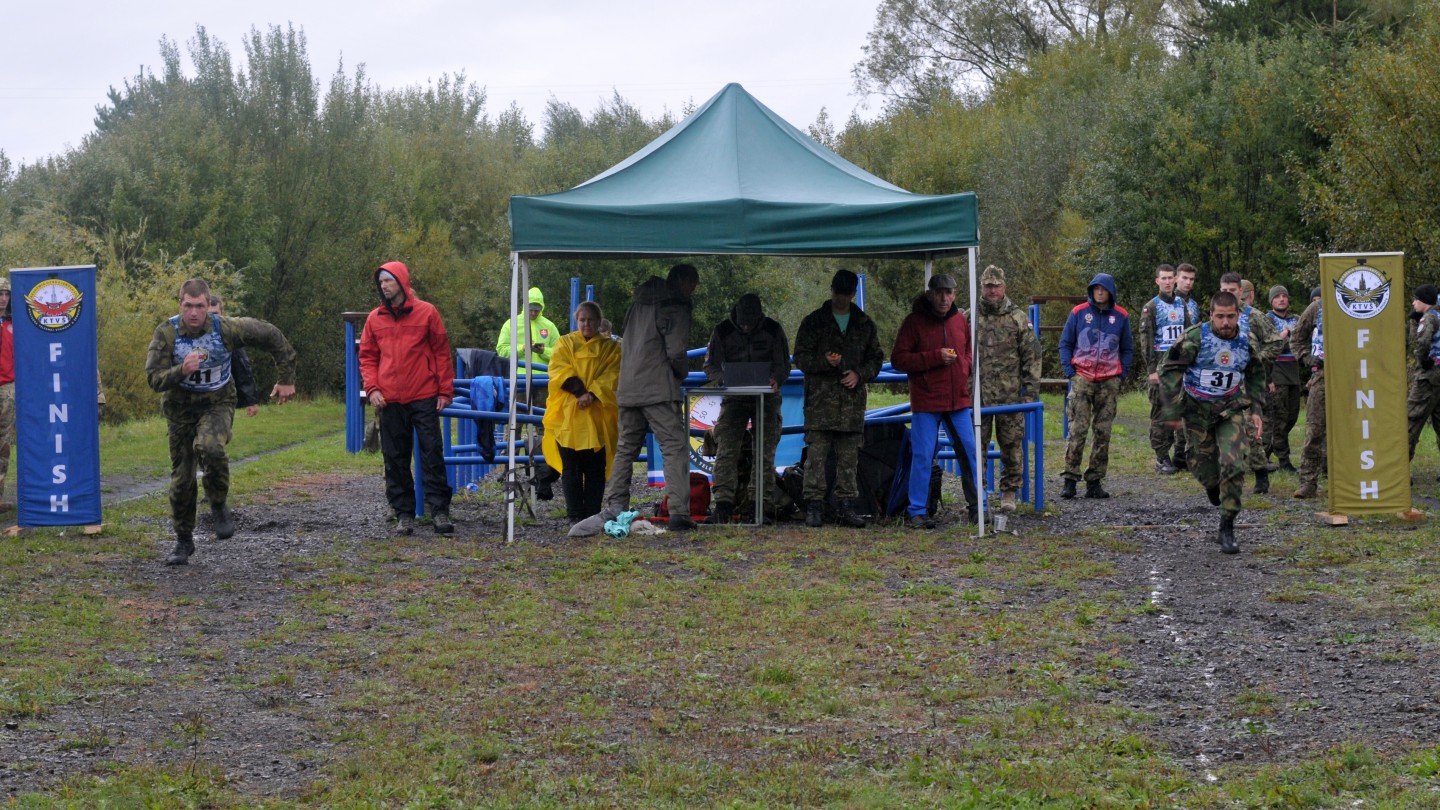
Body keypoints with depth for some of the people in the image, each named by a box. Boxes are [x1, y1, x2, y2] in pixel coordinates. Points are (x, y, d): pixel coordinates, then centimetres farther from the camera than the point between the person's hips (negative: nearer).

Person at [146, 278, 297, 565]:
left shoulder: (225, 328, -18)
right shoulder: (166, 332, -16)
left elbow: (271, 336, -6)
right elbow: (154, 379, -19)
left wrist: (287, 379, -2)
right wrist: (182, 371, -39)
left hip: (218, 404, -2)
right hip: (180, 408, 2)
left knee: (209, 446, -34)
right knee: (181, 478, 6)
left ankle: (219, 506, -9)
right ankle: (183, 541, 25)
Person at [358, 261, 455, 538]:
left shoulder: (426, 312, 2)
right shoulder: (375, 318, 9)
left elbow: (442, 353, 4)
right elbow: (367, 356, 13)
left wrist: (445, 391, -1)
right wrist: (371, 388, -2)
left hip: (424, 398, -3)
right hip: (390, 401, 3)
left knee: (432, 454, -4)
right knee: (395, 460, 4)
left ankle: (439, 511, -1)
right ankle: (403, 513, 10)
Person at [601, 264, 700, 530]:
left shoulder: (638, 304, 17)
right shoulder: (675, 308, -6)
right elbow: (676, 352, -14)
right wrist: (681, 374, 6)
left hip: (628, 389, 7)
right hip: (659, 390, -7)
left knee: (626, 448, 16)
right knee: (675, 448, -7)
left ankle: (614, 506, 13)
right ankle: (678, 511, -17)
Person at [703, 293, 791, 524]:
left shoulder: (773, 330, -3)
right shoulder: (722, 331, -3)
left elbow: (783, 365, 1)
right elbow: (710, 366, 0)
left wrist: (775, 379, -23)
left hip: (766, 398, 0)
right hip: (734, 398, 0)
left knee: (765, 451, -5)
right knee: (726, 450, -14)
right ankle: (722, 505, -20)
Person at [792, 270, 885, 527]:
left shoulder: (865, 324, 15)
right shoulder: (814, 322, 6)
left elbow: (876, 358, 18)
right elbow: (800, 357, 4)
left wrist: (859, 374, -1)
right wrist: (824, 362, -15)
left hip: (852, 399, 3)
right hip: (820, 398, -3)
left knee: (849, 457, 4)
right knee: (816, 454, -6)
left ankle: (846, 506, 9)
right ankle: (814, 506, -3)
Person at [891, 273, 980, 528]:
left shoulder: (961, 320, 10)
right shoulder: (914, 322, -4)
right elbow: (898, 359, -9)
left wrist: (963, 367, 3)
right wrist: (935, 357, -16)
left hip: (958, 401, 4)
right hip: (925, 402, -4)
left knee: (970, 452, 6)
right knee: (922, 456, -3)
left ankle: (977, 506, 17)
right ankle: (917, 512, 4)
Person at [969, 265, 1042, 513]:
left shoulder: (1019, 318, 4)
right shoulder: (969, 318, 7)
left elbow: (1032, 356, 4)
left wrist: (1030, 392, -2)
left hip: (1010, 396, -1)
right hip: (977, 395, 1)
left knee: (1012, 445, 2)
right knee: (976, 445, 2)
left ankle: (1009, 493, 12)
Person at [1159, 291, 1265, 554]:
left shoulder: (1246, 341, -2)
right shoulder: (1196, 337, -15)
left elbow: (1255, 376, 15)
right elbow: (1170, 371, -12)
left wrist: (1255, 410, 7)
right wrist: (1173, 410, -13)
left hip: (1232, 409, 1)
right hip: (1197, 409, -1)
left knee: (1233, 465, -13)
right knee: (1202, 465, 5)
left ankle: (1227, 530, -5)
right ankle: (1213, 487, 45)